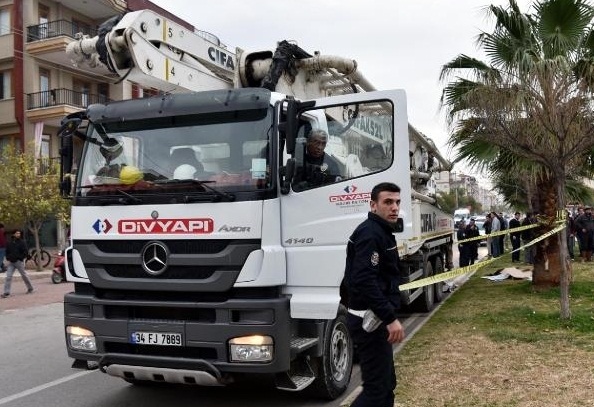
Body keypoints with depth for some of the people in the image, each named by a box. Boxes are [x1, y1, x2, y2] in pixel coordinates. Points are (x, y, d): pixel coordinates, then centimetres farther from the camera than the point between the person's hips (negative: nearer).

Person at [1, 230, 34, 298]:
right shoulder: (9, 243, 9)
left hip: (19, 261, -4)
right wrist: (8, 258, 3)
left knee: (24, 275, 6)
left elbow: (26, 252, -7)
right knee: (8, 276, -5)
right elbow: (7, 252, 20)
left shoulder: (22, 242, -3)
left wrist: (19, 258, -15)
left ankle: (30, 288, 22)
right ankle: (6, 292, -4)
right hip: (11, 262, 4)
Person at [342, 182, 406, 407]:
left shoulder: (381, 231, 15)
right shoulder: (370, 233, -17)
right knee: (377, 387, -7)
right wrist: (391, 318, -27)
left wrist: (388, 316, 17)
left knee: (386, 382, 18)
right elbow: (364, 281, -28)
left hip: (377, 318, 11)